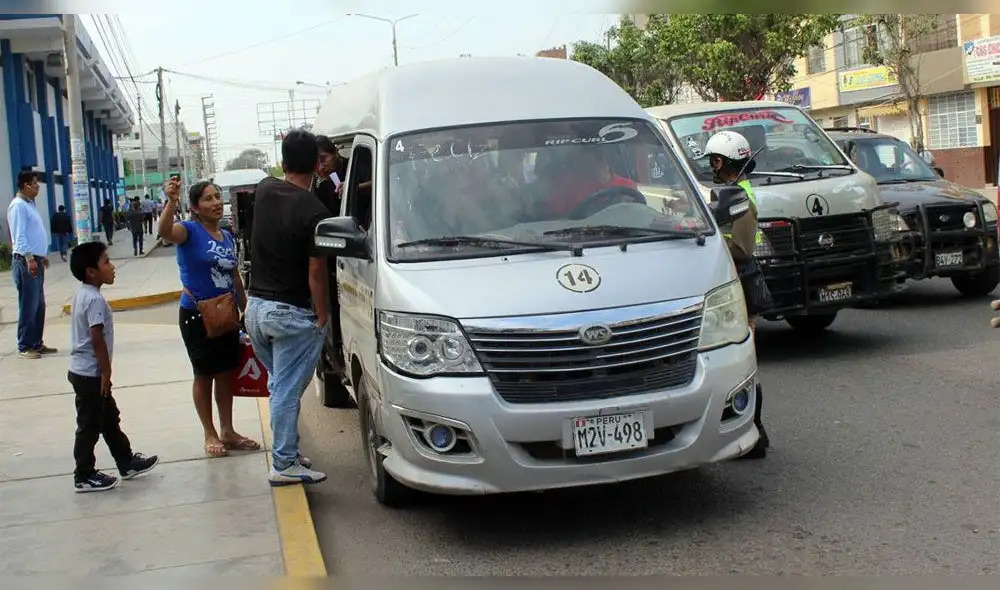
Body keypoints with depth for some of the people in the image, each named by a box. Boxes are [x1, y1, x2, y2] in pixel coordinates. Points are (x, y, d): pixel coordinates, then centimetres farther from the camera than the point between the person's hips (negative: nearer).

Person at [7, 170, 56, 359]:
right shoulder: (18, 205, -13)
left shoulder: (30, 204, 16)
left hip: (36, 260, 10)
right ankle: (24, 347, 0)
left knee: (39, 305, 12)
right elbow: (19, 235, -19)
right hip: (26, 261, -10)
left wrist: (42, 255, 23)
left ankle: (36, 343, 19)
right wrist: (29, 258, -24)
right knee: (28, 306, -6)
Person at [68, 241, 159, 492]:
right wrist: (105, 371, -16)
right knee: (90, 425, 1)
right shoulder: (95, 299, -21)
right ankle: (84, 476, 11)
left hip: (84, 370, 10)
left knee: (110, 419, 18)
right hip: (90, 374, -10)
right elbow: (97, 339, -24)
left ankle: (127, 462, 28)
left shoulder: (82, 294, 9)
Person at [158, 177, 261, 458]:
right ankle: (210, 435, 16)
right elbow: (165, 232, -35)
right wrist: (171, 202, -52)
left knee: (227, 373, 12)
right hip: (196, 316, -6)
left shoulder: (227, 237, 8)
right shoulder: (190, 231, -11)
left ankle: (227, 431, 24)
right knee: (204, 375, 5)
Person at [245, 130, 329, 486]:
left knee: (279, 385, 20)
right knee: (288, 390, 1)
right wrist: (322, 316, -7)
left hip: (256, 306, 7)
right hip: (291, 314, -7)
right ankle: (284, 465, 8)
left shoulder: (263, 190, 0)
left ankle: (287, 451, 29)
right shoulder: (314, 212, -19)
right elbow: (316, 273, -17)